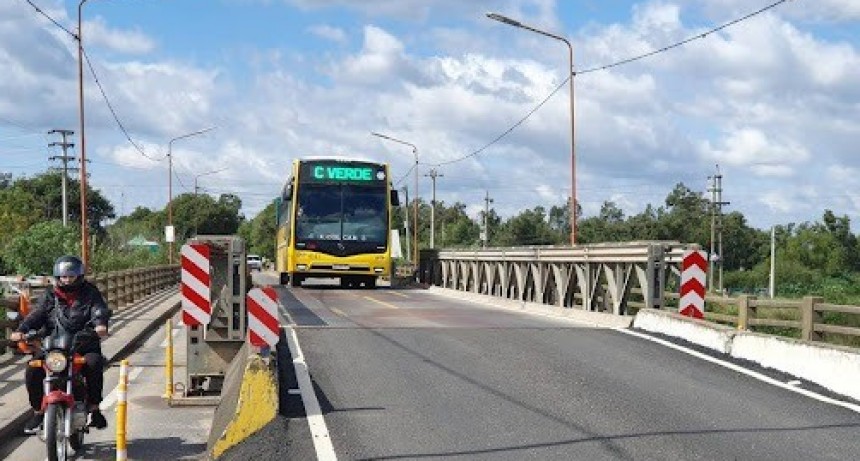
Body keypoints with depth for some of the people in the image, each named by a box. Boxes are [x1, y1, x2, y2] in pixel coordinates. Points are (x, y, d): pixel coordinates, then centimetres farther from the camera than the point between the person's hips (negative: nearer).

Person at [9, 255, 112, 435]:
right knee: (32, 370, -21)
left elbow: (100, 310, -7)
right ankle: (38, 411, -3)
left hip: (83, 347, -2)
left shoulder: (90, 294, 10)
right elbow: (37, 314, 2)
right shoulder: (50, 296, 16)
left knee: (94, 363, -34)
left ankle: (94, 408, -21)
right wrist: (22, 330, -18)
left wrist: (100, 324, -32)